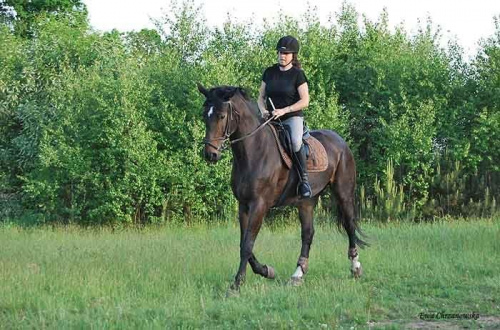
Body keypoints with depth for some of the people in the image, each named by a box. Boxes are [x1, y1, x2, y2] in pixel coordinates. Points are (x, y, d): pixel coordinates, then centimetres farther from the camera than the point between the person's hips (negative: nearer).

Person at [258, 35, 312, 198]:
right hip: (271, 119, 5)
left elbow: (305, 101, -8)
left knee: (296, 142, -35)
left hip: (293, 117, -5)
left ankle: (304, 179, -25)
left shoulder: (297, 74, -2)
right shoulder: (269, 72, 11)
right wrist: (263, 110, -6)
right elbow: (261, 96, 17)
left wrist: (284, 110, -18)